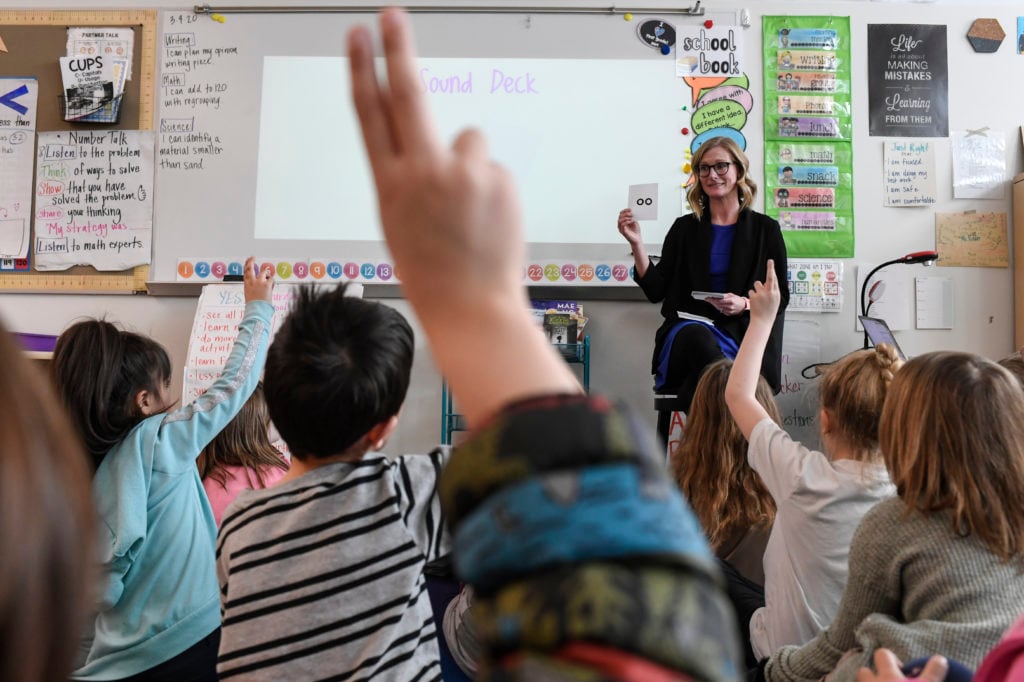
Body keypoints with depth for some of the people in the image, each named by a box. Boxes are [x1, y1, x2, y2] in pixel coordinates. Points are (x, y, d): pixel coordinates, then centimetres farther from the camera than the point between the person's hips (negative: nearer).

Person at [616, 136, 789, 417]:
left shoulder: (765, 229, 13)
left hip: (743, 333, -1)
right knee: (698, 336, -38)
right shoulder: (684, 228, 14)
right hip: (688, 328, 1)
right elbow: (656, 290, 6)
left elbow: (780, 296, 8)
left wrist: (744, 304, -12)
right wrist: (637, 244, -5)